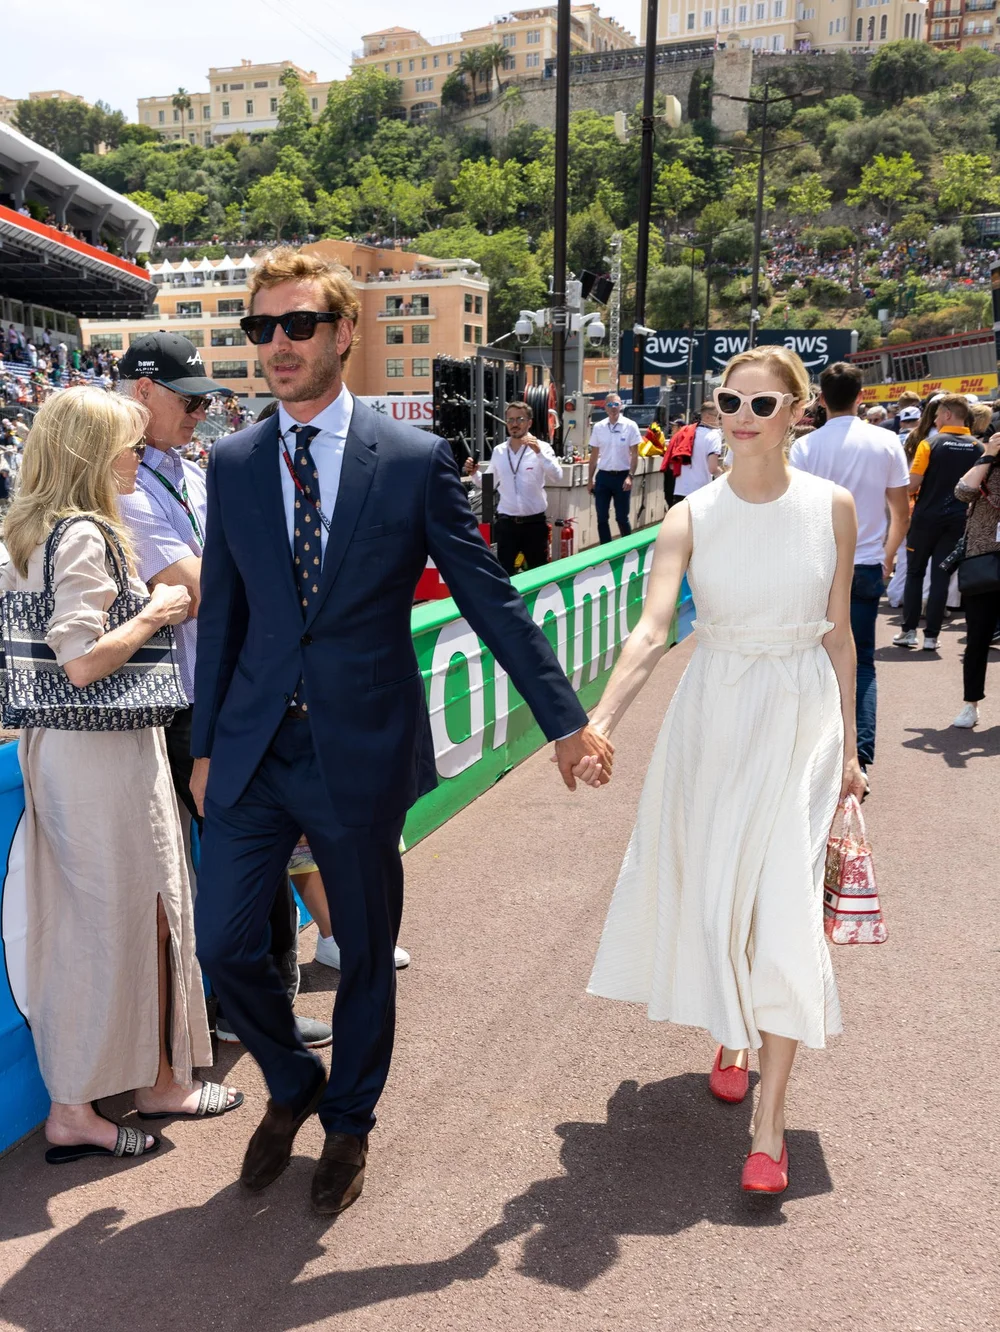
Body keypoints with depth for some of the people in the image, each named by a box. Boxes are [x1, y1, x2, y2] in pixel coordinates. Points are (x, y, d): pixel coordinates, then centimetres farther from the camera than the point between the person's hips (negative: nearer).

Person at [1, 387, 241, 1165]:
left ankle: (73, 1106, 28)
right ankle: (160, 1080, 22)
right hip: (105, 752, -9)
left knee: (74, 919, 15)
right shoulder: (86, 535, -17)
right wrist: (155, 614, -11)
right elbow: (83, 664, -25)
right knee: (136, 911, 5)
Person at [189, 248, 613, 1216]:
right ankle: (293, 1084, 36)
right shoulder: (232, 464, 4)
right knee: (222, 942, 4)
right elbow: (221, 614, 9)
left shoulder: (415, 460, -6)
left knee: (366, 951, 12)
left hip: (361, 751, -2)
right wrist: (205, 744, 10)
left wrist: (565, 720, -2)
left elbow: (490, 599, -3)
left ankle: (348, 1124, 38)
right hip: (253, 751, 3)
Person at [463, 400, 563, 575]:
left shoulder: (542, 448, -5)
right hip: (506, 523, 3)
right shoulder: (498, 451, 6)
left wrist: (539, 452, -28)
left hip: (534, 522, -2)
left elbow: (557, 476, -18)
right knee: (504, 573, 5)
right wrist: (474, 474, -4)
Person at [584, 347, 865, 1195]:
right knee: (711, 892, 10)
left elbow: (838, 632, 5)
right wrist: (600, 722, -34)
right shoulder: (691, 518, -5)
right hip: (713, 717, 1)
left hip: (802, 720, -1)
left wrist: (847, 747, 7)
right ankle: (731, 1035, 39)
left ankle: (771, 1118, 4)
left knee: (784, 907, -5)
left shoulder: (831, 506, -2)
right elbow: (651, 628, -19)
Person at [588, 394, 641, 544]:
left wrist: (630, 476, -13)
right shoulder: (598, 427, 3)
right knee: (602, 518, 5)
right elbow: (594, 455, 10)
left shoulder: (630, 426, -5)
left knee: (622, 518, 4)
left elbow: (634, 454, -3)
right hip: (603, 476, 3)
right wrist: (590, 479, 8)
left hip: (622, 476, -3)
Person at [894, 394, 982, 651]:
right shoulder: (978, 448, 1)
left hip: (926, 517, -3)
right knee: (941, 577, 6)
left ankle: (909, 631, 9)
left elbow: (913, 484, -14)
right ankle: (931, 636, 5)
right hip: (958, 521, 3)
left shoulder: (930, 443, -10)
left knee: (914, 573, 11)